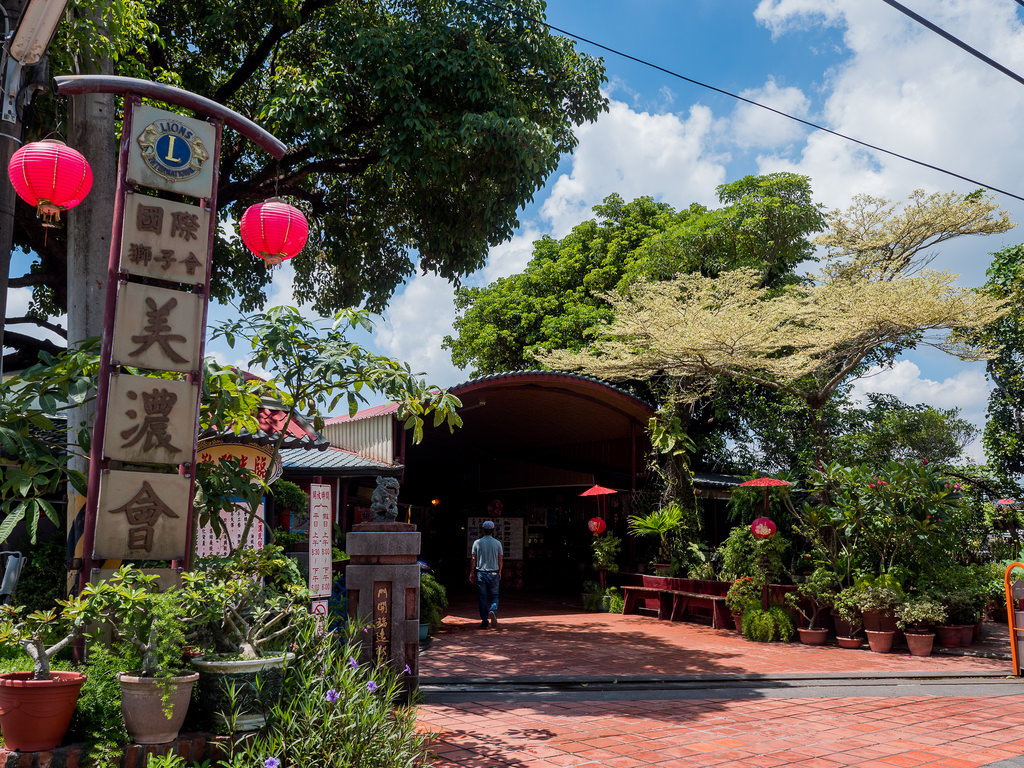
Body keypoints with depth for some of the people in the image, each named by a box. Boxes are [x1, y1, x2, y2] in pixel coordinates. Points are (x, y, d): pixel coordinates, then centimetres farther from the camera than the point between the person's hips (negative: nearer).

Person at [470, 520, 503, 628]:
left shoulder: (477, 542, -2)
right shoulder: (497, 543, -1)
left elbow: (473, 559, 0)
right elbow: (500, 559, 3)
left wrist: (471, 573, 7)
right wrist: (499, 572, 15)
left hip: (480, 573, 0)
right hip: (493, 573, 0)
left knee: (482, 598, 6)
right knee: (494, 596, 9)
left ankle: (484, 621, 6)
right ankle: (493, 610, -19)